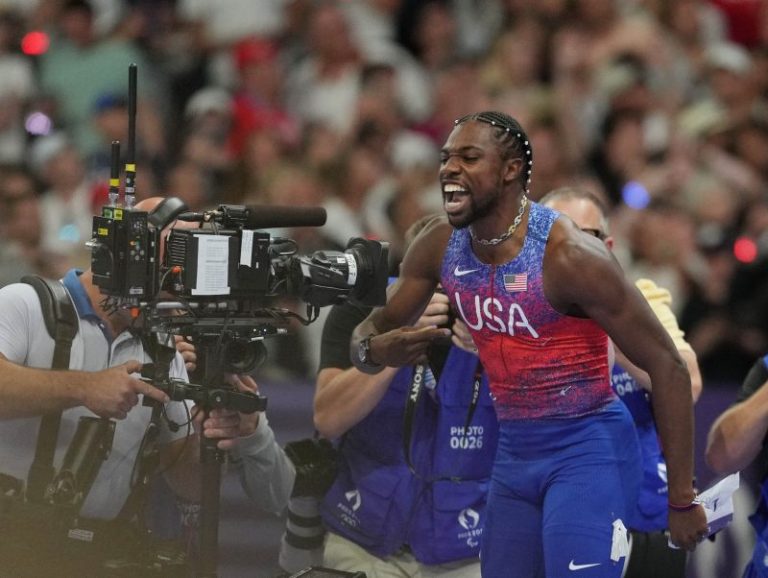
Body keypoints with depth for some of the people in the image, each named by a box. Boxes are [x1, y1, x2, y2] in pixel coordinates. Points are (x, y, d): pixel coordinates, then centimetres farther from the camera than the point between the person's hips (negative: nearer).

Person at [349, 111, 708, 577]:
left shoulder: (568, 256, -21)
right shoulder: (439, 249, -2)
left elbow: (667, 367, -18)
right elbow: (374, 330, 11)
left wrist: (682, 500, -18)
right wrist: (375, 351, -18)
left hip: (588, 451, -7)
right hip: (514, 454, 7)